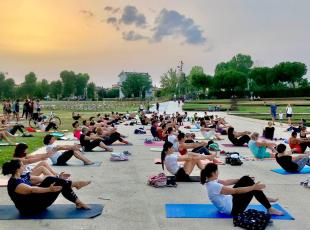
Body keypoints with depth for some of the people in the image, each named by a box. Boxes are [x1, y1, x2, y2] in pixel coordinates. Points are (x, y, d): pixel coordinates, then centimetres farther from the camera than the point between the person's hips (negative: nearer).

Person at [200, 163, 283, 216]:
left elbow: (226, 182, 11)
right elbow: (236, 191, -29)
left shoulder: (211, 181, -1)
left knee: (246, 179, 4)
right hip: (232, 209, -10)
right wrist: (253, 187, -23)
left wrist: (247, 180, 16)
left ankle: (264, 199, 20)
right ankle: (270, 209, 9)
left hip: (229, 200, 10)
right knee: (253, 189, -9)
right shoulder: (214, 186, -31)